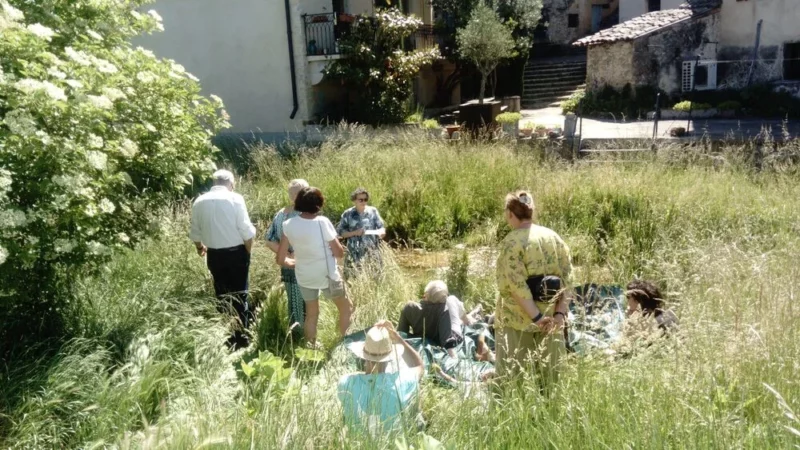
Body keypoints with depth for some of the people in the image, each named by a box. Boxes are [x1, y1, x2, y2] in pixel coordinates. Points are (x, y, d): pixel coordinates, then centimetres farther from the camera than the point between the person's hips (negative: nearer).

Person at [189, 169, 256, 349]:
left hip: (214, 254, 4)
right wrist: (248, 251, 4)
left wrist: (200, 247, 30)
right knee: (239, 294, 6)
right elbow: (246, 230, -12)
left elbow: (195, 232, 10)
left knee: (221, 294, 16)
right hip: (236, 253, -3)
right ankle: (241, 336, 8)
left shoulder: (199, 201, 2)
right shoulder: (235, 199, -10)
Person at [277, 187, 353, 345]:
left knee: (311, 314, 23)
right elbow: (339, 253, -13)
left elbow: (280, 259, -3)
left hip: (304, 276, 4)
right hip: (327, 275, -4)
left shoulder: (288, 225, -7)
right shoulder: (322, 222, -19)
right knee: (346, 308, 18)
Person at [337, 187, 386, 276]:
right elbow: (340, 232, 2)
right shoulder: (348, 214, 1)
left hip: (372, 251, 2)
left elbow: (381, 226, 6)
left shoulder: (373, 211, 5)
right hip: (355, 253, -1)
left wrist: (382, 232, -17)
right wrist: (355, 233, -12)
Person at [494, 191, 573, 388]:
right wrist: (560, 313, -4)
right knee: (550, 374, 15)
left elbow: (515, 285, -18)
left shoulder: (512, 242, -11)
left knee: (512, 377, 4)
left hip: (518, 321, -5)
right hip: (551, 320, 5)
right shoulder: (554, 237, 7)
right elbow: (566, 279, 2)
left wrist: (536, 317, -17)